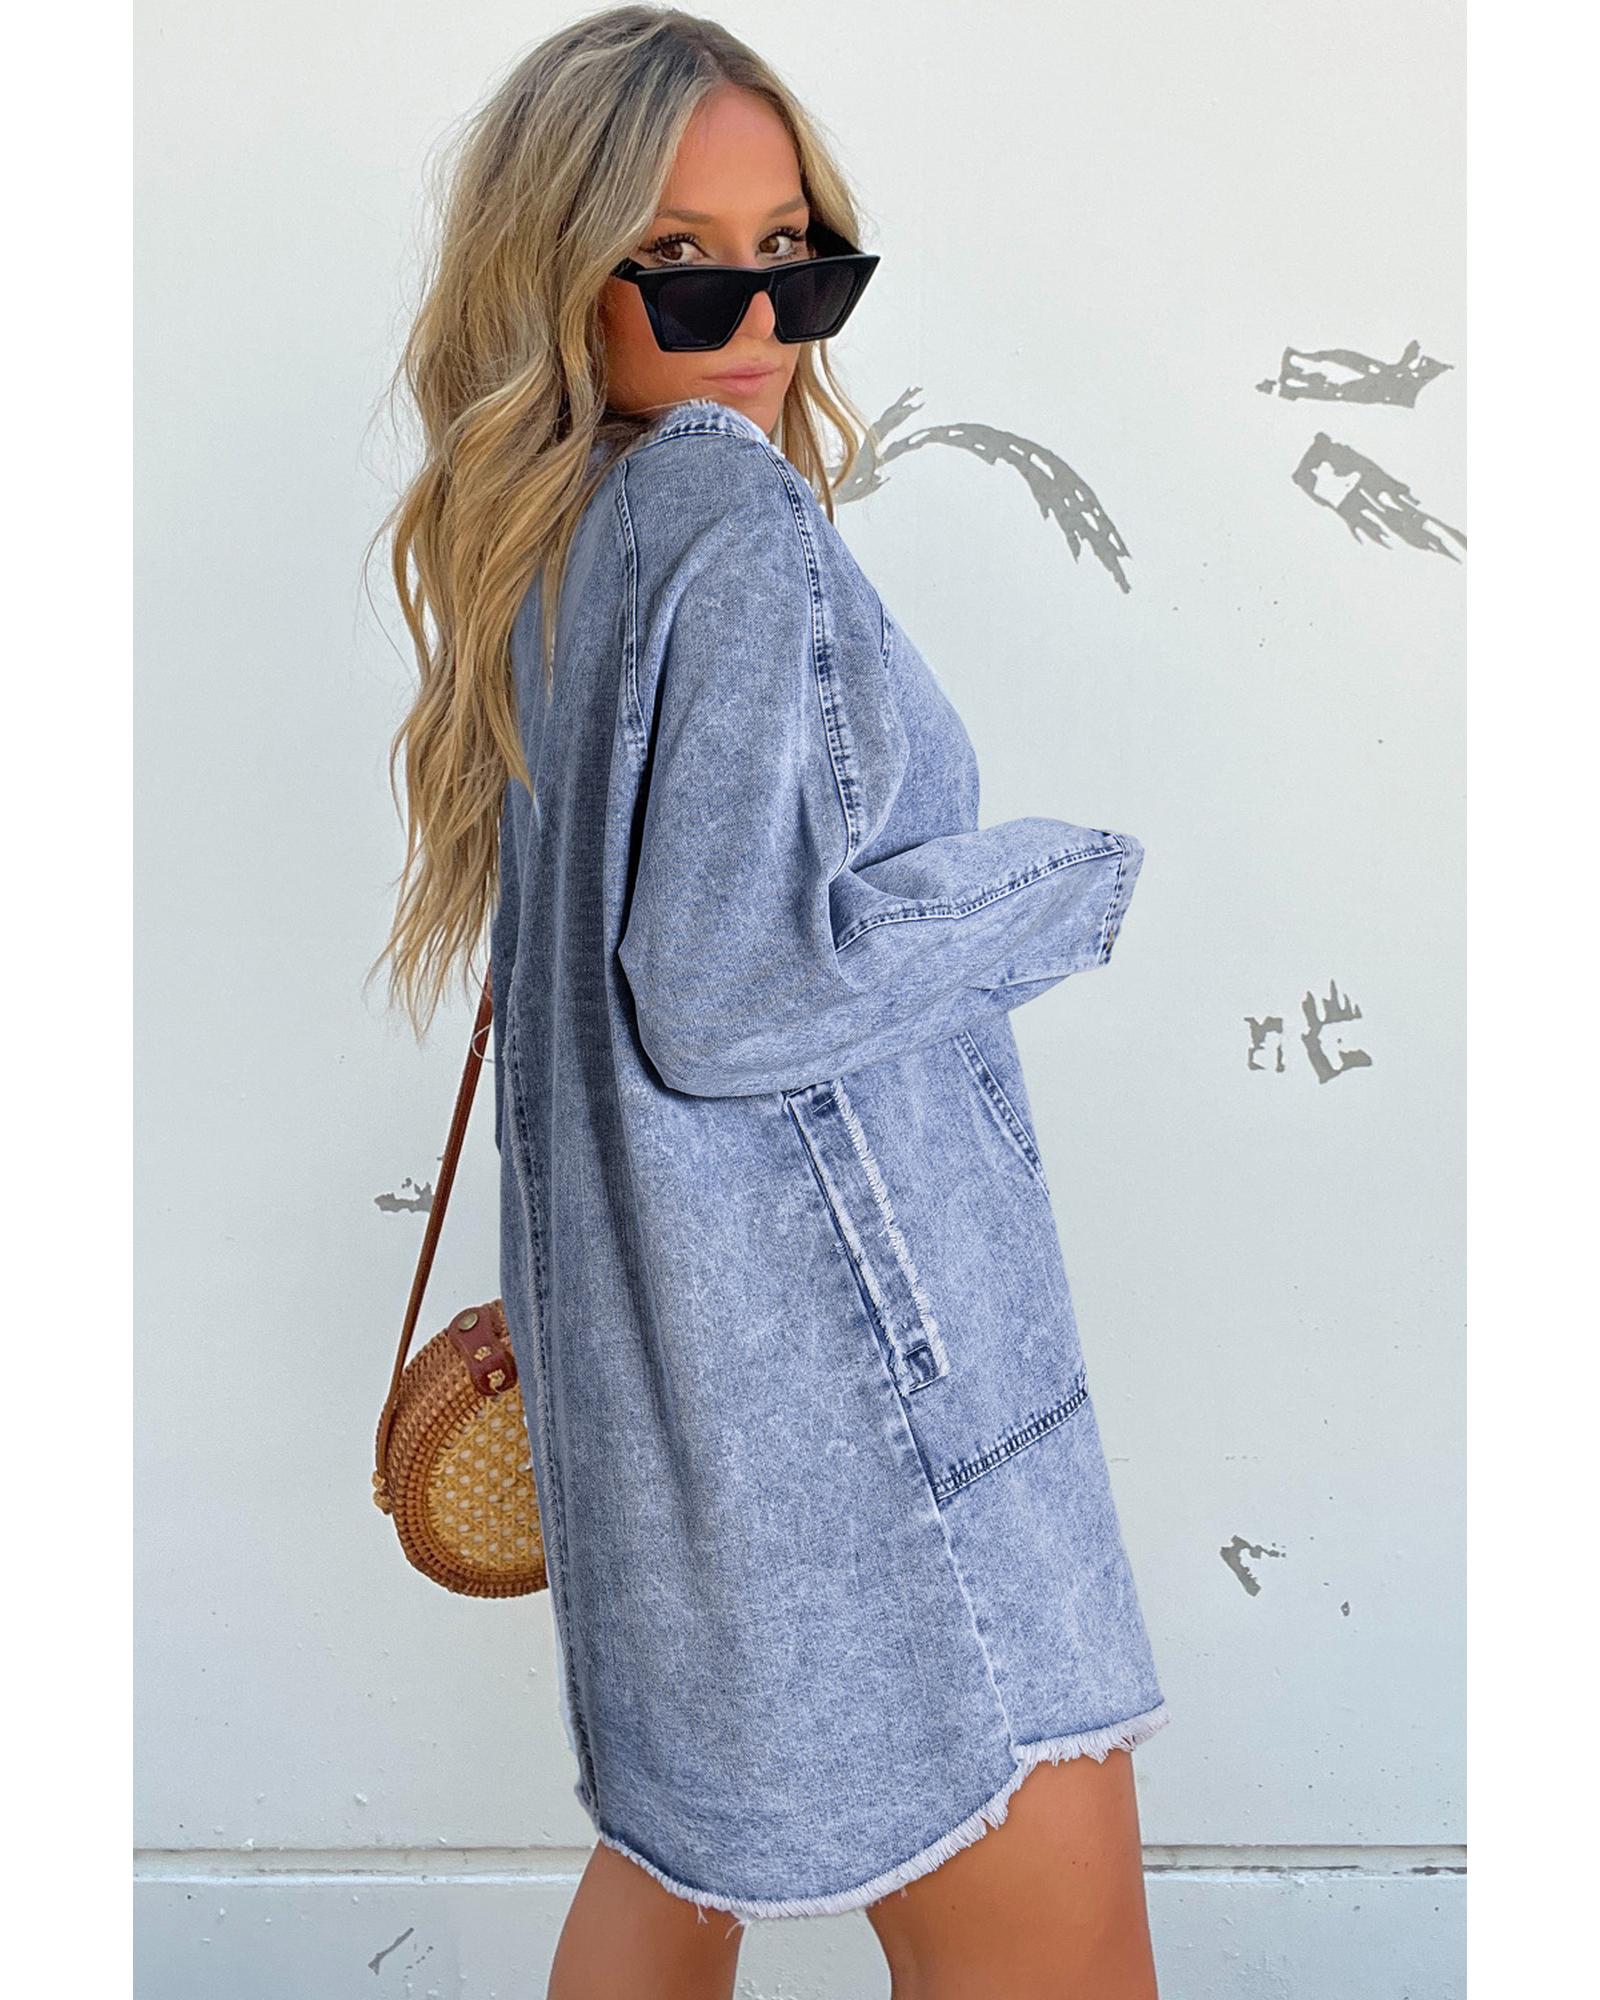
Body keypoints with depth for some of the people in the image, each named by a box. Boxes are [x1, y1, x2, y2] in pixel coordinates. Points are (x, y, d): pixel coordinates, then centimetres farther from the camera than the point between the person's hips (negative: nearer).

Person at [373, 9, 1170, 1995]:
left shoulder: (540, 551, 12)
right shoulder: (740, 514, -15)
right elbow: (728, 991, -24)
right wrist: (1073, 879, -10)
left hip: (669, 1367, 10)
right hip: (836, 1378, -9)